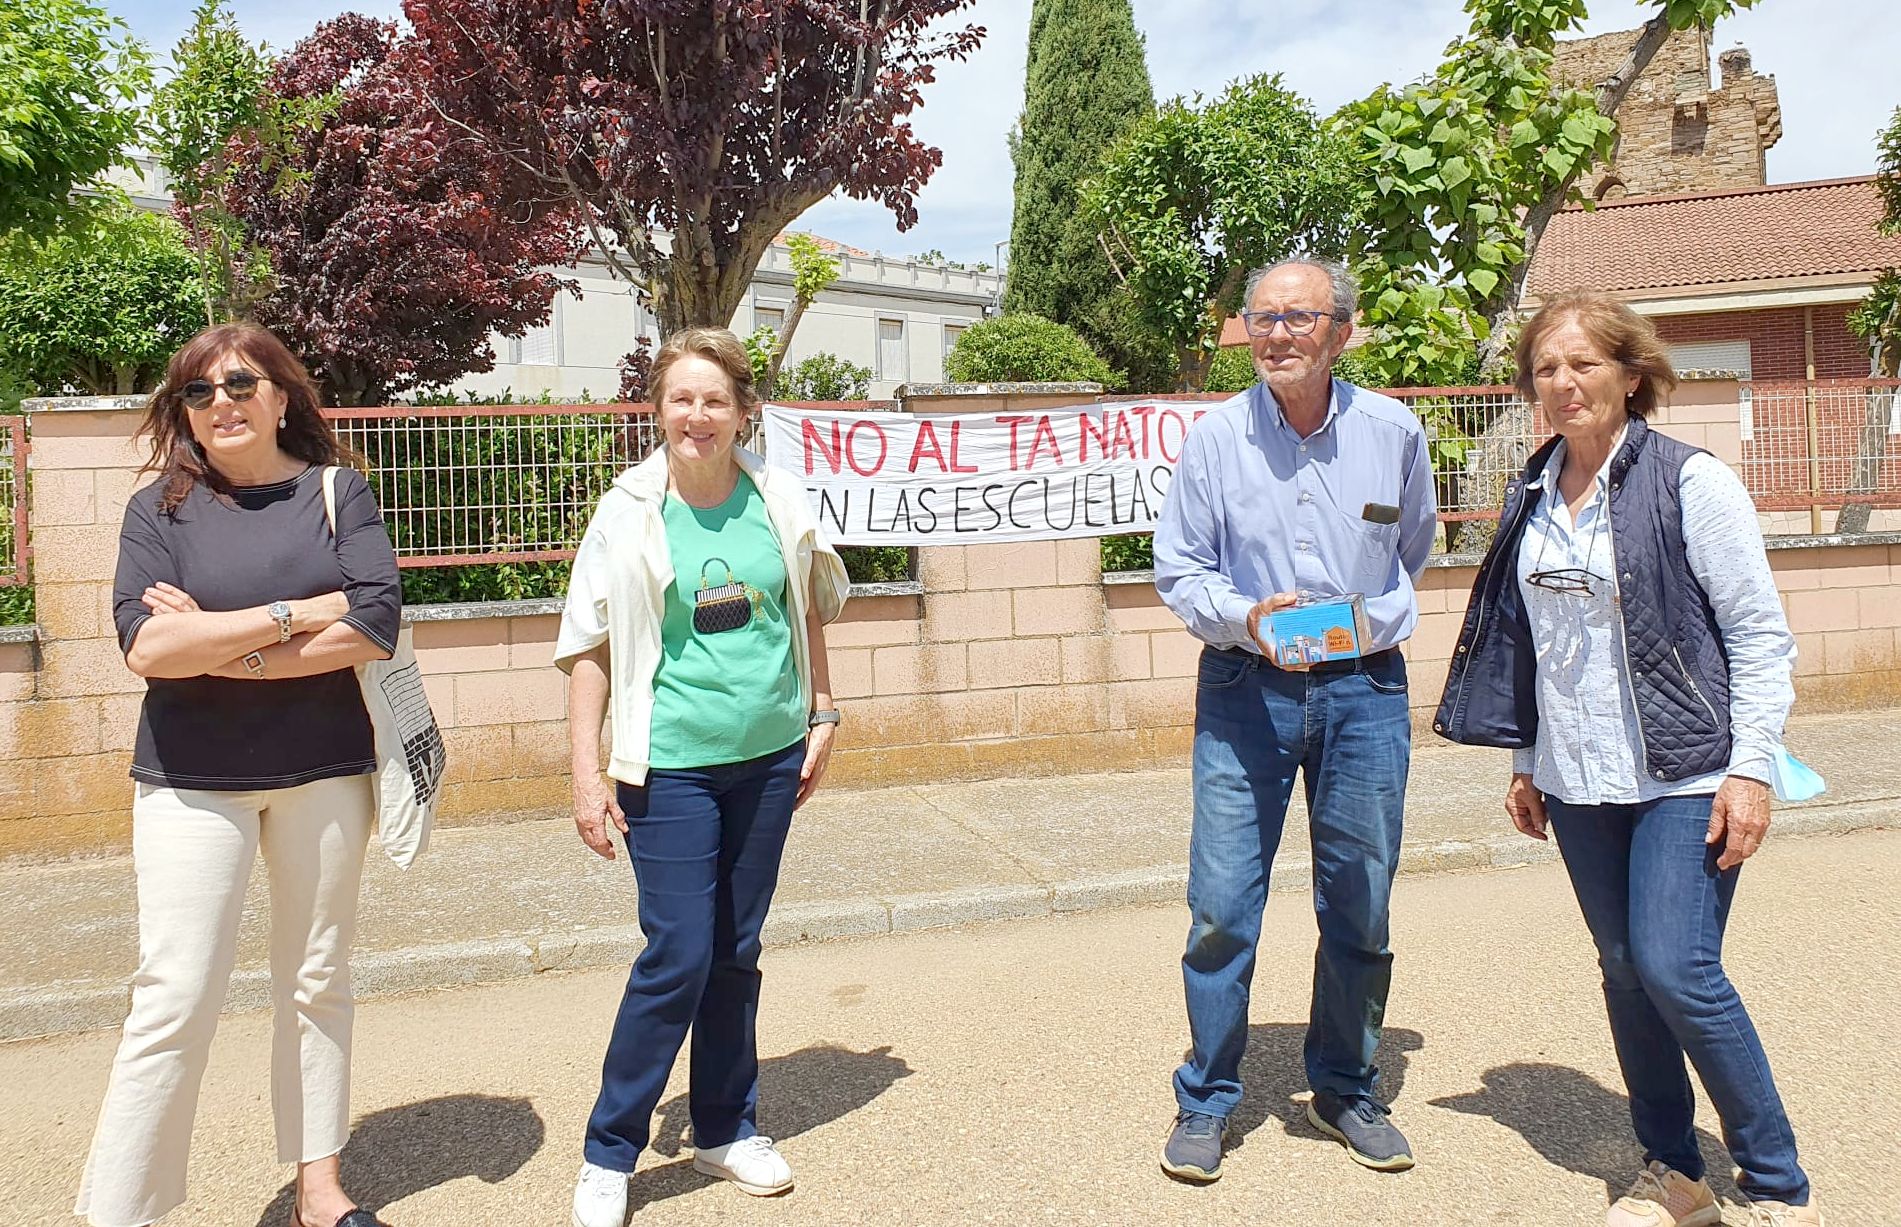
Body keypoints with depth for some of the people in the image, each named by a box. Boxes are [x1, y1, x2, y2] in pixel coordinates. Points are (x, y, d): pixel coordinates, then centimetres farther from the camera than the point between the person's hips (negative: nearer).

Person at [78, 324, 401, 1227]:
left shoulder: (337, 492, 0)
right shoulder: (160, 508, 0)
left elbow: (376, 625, -13)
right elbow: (146, 645, -14)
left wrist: (218, 647, -13)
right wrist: (297, 615, -15)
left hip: (325, 771, 1)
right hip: (192, 783, -1)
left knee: (317, 982, 12)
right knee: (176, 998, -2)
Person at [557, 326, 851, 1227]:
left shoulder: (779, 501, 1)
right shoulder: (629, 513, -6)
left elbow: (812, 607, 14)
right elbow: (590, 646, -4)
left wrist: (821, 714, 12)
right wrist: (586, 773, -7)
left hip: (769, 758, 3)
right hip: (671, 766, -3)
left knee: (737, 951, 13)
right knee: (678, 956, -4)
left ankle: (726, 1129, 30)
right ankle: (608, 1151, 15)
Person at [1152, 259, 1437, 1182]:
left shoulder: (1393, 433, 1)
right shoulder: (1215, 439, -4)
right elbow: (1177, 568, 1)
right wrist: (1248, 618, -15)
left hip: (1366, 690, 2)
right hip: (1243, 690, -1)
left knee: (1360, 907, 10)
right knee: (1222, 907, -2)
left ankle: (1345, 1092, 30)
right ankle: (1204, 1102, 16)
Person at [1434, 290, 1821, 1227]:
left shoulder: (1690, 481, -7)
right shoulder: (1533, 497, 9)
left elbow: (1759, 635, -8)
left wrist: (1750, 768, -13)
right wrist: (1525, 761, 16)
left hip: (1684, 777, -5)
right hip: (1579, 781, 6)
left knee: (1676, 970, -11)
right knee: (1625, 972, 10)